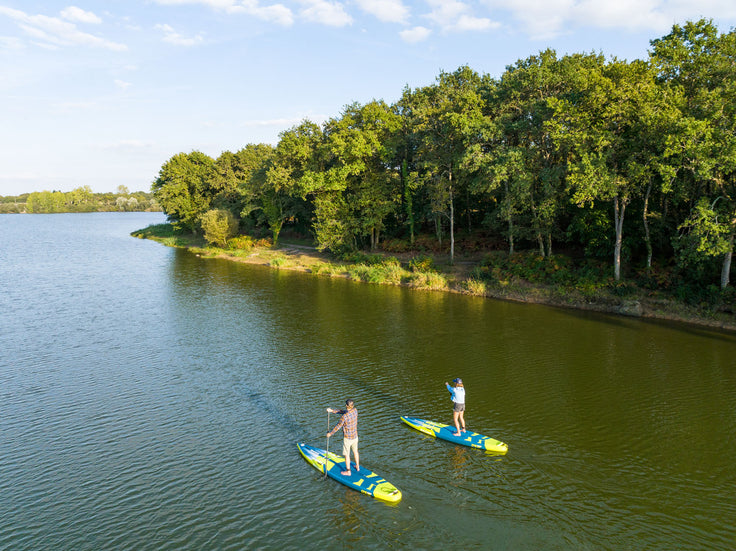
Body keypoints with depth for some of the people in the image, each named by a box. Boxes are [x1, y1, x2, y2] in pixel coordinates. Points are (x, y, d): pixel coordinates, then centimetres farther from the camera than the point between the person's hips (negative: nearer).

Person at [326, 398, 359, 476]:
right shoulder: (355, 411, -9)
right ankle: (357, 467, 40)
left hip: (347, 438, -6)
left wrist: (330, 433, -2)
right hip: (355, 436, 6)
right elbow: (343, 411, 6)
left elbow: (338, 426, -17)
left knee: (347, 455, 11)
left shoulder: (344, 416, -29)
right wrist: (333, 411, 6)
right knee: (355, 452, 25)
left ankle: (348, 471, 24)